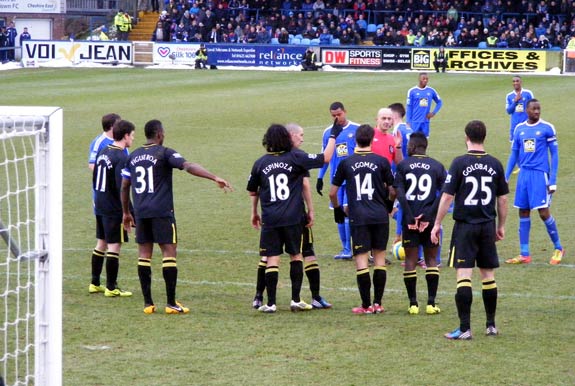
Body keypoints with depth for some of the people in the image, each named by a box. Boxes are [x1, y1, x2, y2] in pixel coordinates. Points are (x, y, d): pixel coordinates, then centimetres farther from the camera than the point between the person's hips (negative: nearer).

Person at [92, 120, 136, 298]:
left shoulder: (102, 153, 9)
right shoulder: (121, 158, -18)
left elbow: (94, 179, 16)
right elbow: (122, 189, -21)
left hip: (100, 207, 9)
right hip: (114, 210, -9)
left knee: (102, 243, 17)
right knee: (114, 246, -2)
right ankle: (111, 288, 1)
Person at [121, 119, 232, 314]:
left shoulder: (133, 157, 13)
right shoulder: (164, 153, -4)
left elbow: (124, 186, 16)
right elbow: (188, 166, -19)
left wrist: (126, 213, 27)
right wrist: (215, 178, -25)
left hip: (140, 212, 6)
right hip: (162, 211, -5)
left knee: (144, 254, 7)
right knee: (169, 252, -3)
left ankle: (148, 303, 6)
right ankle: (171, 303, -7)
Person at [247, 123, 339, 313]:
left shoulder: (260, 163, 4)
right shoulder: (296, 158, -4)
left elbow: (252, 191, 15)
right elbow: (325, 158, 1)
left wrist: (254, 213, 29)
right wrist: (333, 136, 14)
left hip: (270, 219, 1)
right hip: (293, 218, -1)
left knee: (271, 259, 2)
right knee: (296, 255, 12)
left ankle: (270, 303, -1)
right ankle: (296, 300, 11)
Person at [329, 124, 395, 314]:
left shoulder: (346, 163, 1)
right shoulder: (381, 161, 0)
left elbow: (332, 193, 4)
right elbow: (392, 191, 3)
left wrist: (338, 209, 22)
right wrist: (389, 203, 24)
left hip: (358, 218, -1)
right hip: (380, 216, 1)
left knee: (361, 259, 0)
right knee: (379, 258, 9)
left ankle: (366, 305, -1)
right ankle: (378, 303, 10)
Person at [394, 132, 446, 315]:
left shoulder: (403, 165, 2)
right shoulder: (437, 166, 4)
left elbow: (399, 192, -9)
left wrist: (409, 216, -10)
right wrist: (429, 214, -9)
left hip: (410, 219, -1)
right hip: (430, 219, 1)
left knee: (410, 260, 7)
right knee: (431, 260, 9)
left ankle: (413, 303, 5)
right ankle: (431, 303, 3)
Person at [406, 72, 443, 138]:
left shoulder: (431, 91, 4)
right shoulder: (412, 91, -4)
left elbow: (439, 102, 17)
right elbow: (408, 107, -1)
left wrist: (433, 113, 3)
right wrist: (408, 122, -5)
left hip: (425, 122, 3)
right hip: (415, 122, -3)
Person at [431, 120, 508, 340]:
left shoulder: (460, 163, -9)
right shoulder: (495, 165, 3)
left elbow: (447, 196, -8)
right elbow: (503, 198, 9)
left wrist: (437, 224, 0)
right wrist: (501, 226, 20)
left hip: (465, 225, -4)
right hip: (488, 226, 4)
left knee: (463, 275, -5)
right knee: (488, 275, 13)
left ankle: (465, 329, -9)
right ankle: (491, 325, 20)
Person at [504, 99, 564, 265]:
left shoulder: (547, 128, -4)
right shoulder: (519, 129, 9)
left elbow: (554, 154, -3)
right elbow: (514, 154, 16)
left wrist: (553, 180, -8)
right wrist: (505, 177, 10)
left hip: (540, 174, -5)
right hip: (524, 174, 5)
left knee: (544, 212, -8)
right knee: (523, 213, 6)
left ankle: (558, 248, 11)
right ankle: (524, 255, 11)